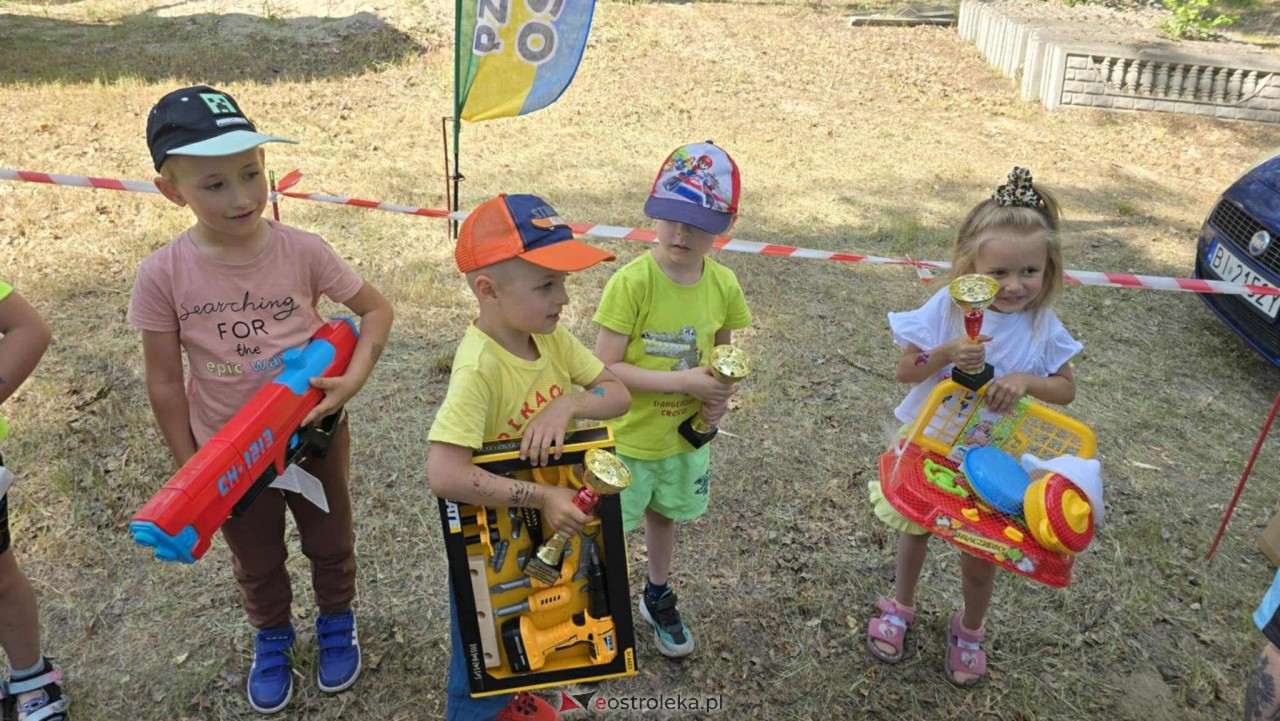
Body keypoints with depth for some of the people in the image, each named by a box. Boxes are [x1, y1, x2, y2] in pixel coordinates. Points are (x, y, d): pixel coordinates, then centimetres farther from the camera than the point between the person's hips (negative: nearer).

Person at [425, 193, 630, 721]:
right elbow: (444, 475, -40)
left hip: (546, 519, 7)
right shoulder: (479, 367, -34)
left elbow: (618, 394, -9)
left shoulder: (552, 338, -12)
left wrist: (567, 404, -28)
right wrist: (540, 497, -36)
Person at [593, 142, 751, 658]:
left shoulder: (723, 284, -10)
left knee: (663, 515, 26)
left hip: (687, 434, 5)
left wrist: (720, 393, -12)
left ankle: (658, 598, 51)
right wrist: (682, 381, -28)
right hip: (627, 438, -5)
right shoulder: (632, 281, -24)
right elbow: (605, 368, -24)